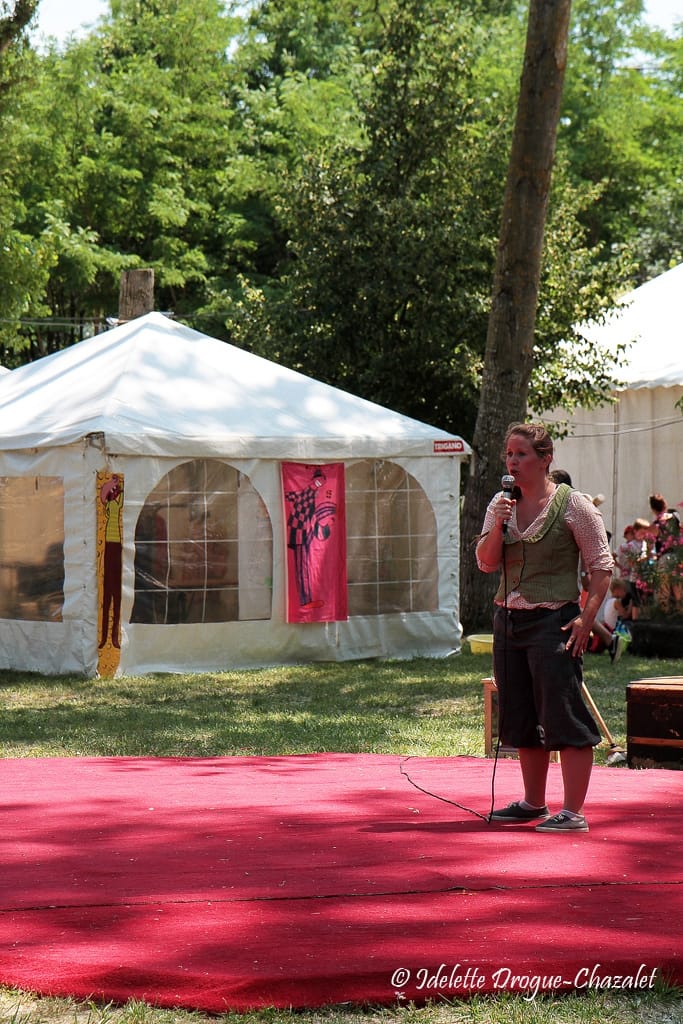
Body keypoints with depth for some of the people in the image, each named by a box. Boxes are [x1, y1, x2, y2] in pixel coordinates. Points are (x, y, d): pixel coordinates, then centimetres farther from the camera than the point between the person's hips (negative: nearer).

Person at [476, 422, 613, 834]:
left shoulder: (573, 505, -6)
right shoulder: (501, 504, 10)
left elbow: (602, 566, -5)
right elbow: (486, 563, 5)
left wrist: (587, 617, -15)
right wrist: (498, 526, -12)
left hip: (554, 620, -7)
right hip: (509, 620, 7)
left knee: (565, 716, -9)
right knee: (521, 718, 13)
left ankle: (573, 812, -7)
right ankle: (534, 803, 25)